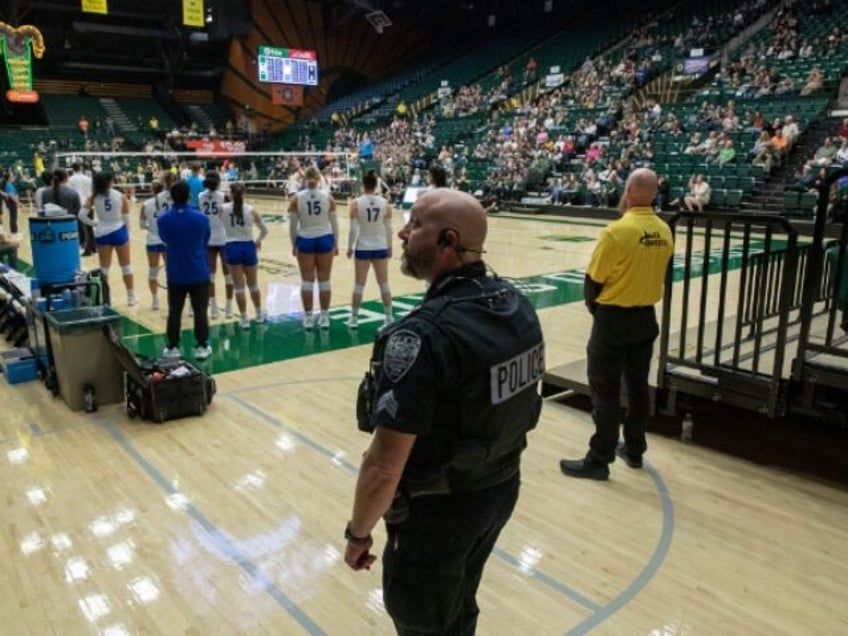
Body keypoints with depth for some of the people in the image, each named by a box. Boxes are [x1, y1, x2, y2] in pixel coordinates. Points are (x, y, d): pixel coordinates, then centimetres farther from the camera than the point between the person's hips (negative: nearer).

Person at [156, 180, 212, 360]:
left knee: (174, 312, 12)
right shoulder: (201, 217, -12)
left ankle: (172, 348, 18)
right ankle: (202, 347, 14)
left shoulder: (163, 220, -10)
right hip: (199, 273, -1)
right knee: (200, 311, 9)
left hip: (175, 274, 1)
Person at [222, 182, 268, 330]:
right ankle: (259, 314, 32)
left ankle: (244, 319, 7)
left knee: (239, 286, 5)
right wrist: (258, 240, 24)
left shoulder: (224, 209, -5)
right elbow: (264, 230, 6)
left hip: (232, 247, -1)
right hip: (248, 247, 1)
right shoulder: (251, 210, -3)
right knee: (253, 284, 17)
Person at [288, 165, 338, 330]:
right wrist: (336, 244, 11)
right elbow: (334, 223, 0)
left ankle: (308, 318, 10)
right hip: (325, 240, 0)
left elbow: (292, 225, -3)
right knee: (324, 280, 7)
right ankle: (324, 317, 13)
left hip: (304, 241, 0)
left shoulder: (297, 198, -7)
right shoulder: (328, 197, -6)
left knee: (307, 281, 6)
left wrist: (294, 244, 9)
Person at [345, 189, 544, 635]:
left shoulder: (424, 335, -31)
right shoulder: (517, 305, -6)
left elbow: (384, 466, -27)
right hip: (502, 488, 7)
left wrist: (358, 533, -11)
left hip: (438, 509, -7)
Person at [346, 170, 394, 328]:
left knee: (359, 285, 8)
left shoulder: (356, 203, -10)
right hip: (380, 247, 1)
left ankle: (354, 318, 16)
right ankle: (389, 317, 12)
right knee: (384, 284, 9)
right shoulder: (385, 203, -4)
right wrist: (389, 247, 12)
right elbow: (388, 229, 0)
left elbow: (353, 229, -10)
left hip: (362, 248, -1)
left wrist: (350, 247, 2)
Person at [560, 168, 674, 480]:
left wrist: (593, 305, 5)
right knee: (638, 386, 16)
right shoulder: (664, 232, 0)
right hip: (646, 317, 7)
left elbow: (594, 279, -13)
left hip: (613, 319, -6)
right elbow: (659, 273, 8)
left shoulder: (617, 231, -20)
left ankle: (599, 459, 9)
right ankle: (634, 449, 30)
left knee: (605, 390, 1)